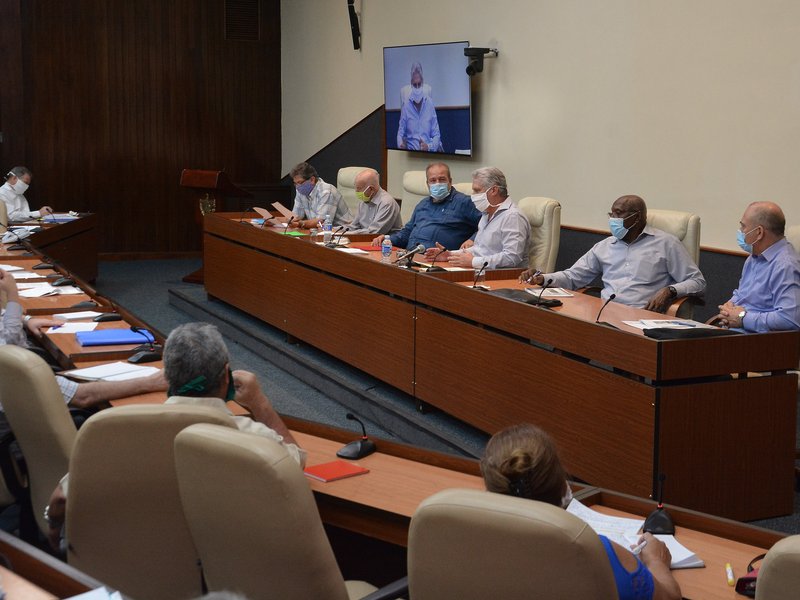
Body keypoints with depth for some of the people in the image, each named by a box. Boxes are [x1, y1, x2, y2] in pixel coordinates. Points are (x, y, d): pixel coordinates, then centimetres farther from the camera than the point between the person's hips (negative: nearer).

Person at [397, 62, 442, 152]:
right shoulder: (406, 105, 3)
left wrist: (429, 147, -13)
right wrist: (401, 144, -16)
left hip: (428, 152, 1)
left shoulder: (430, 103, 5)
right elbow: (400, 133, 7)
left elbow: (436, 135, 6)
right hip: (411, 151, -1)